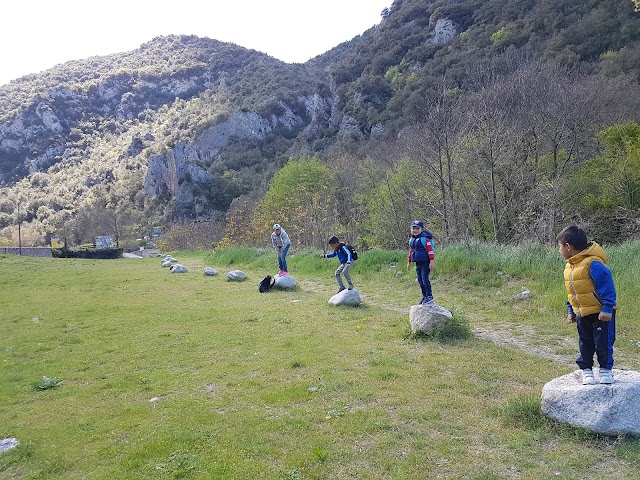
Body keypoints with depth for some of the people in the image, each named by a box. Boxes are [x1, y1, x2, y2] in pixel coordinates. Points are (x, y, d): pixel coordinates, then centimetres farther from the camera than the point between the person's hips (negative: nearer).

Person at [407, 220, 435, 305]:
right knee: (420, 280, 11)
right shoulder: (411, 239, 13)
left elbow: (430, 250, -17)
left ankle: (429, 297, 1)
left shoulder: (424, 238, -14)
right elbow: (410, 251, 23)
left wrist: (432, 261, -22)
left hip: (425, 262, -8)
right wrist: (409, 262, 25)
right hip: (418, 263, 8)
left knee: (425, 279, -10)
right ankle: (424, 296, 22)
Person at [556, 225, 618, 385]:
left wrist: (607, 308, -23)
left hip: (601, 313, -8)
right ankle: (586, 370, 23)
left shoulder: (593, 263, -23)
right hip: (582, 314, 8)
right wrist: (571, 311, 17)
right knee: (585, 343, 13)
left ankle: (605, 370, 18)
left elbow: (606, 286, -22)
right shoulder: (569, 266, 6)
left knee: (603, 342, 1)